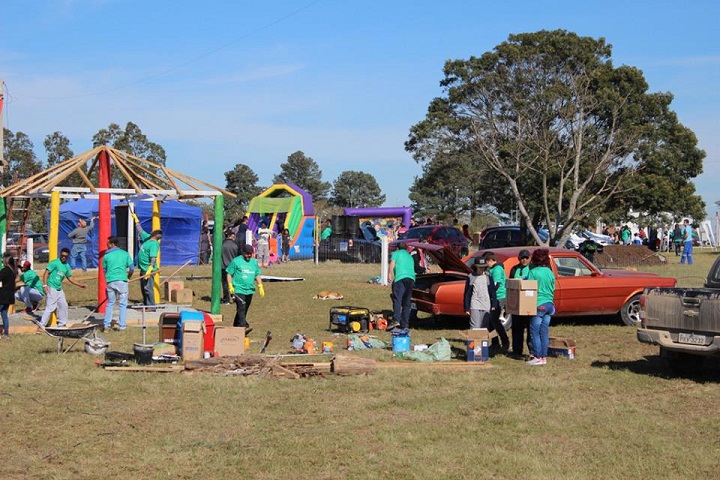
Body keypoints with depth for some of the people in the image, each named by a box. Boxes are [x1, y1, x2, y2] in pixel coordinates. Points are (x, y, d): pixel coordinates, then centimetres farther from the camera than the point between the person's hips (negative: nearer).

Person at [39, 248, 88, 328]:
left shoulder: (67, 266, 14)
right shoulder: (55, 263, -9)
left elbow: (70, 279, 20)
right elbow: (46, 273, -13)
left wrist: (81, 285, 13)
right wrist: (45, 285, -22)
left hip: (59, 289, 8)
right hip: (51, 288, -8)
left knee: (63, 306, 13)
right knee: (50, 307, -12)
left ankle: (62, 323, 26)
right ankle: (42, 325, -9)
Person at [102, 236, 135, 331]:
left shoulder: (106, 256, 3)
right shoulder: (125, 254, 4)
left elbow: (104, 270, 10)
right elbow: (132, 268, 1)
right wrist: (128, 277, 19)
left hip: (110, 282, 1)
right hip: (122, 281, -1)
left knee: (110, 303, 13)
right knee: (123, 304, 6)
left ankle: (106, 324, 11)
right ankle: (122, 325, 3)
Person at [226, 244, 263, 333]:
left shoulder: (254, 262, 15)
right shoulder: (236, 261, 0)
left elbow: (257, 275, 21)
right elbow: (229, 274, 2)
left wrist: (260, 287, 11)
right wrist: (230, 286, -8)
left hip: (249, 291, 6)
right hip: (238, 290, -6)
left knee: (244, 310, 10)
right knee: (241, 308, -17)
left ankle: (236, 326, 22)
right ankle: (244, 326, -26)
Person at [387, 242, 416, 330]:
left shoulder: (396, 253, 17)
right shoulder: (410, 257, 33)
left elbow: (392, 264, 1)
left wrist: (389, 274, -4)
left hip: (400, 278, -5)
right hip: (411, 278, 5)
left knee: (397, 300, -14)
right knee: (406, 303, 9)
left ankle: (396, 320, -32)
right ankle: (405, 324, 5)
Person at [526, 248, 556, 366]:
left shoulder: (533, 272, -9)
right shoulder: (550, 272, 9)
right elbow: (553, 289, 15)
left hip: (539, 304, -6)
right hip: (550, 304, 6)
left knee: (535, 332, -1)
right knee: (544, 332, 9)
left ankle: (537, 357, -4)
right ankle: (544, 357, 10)